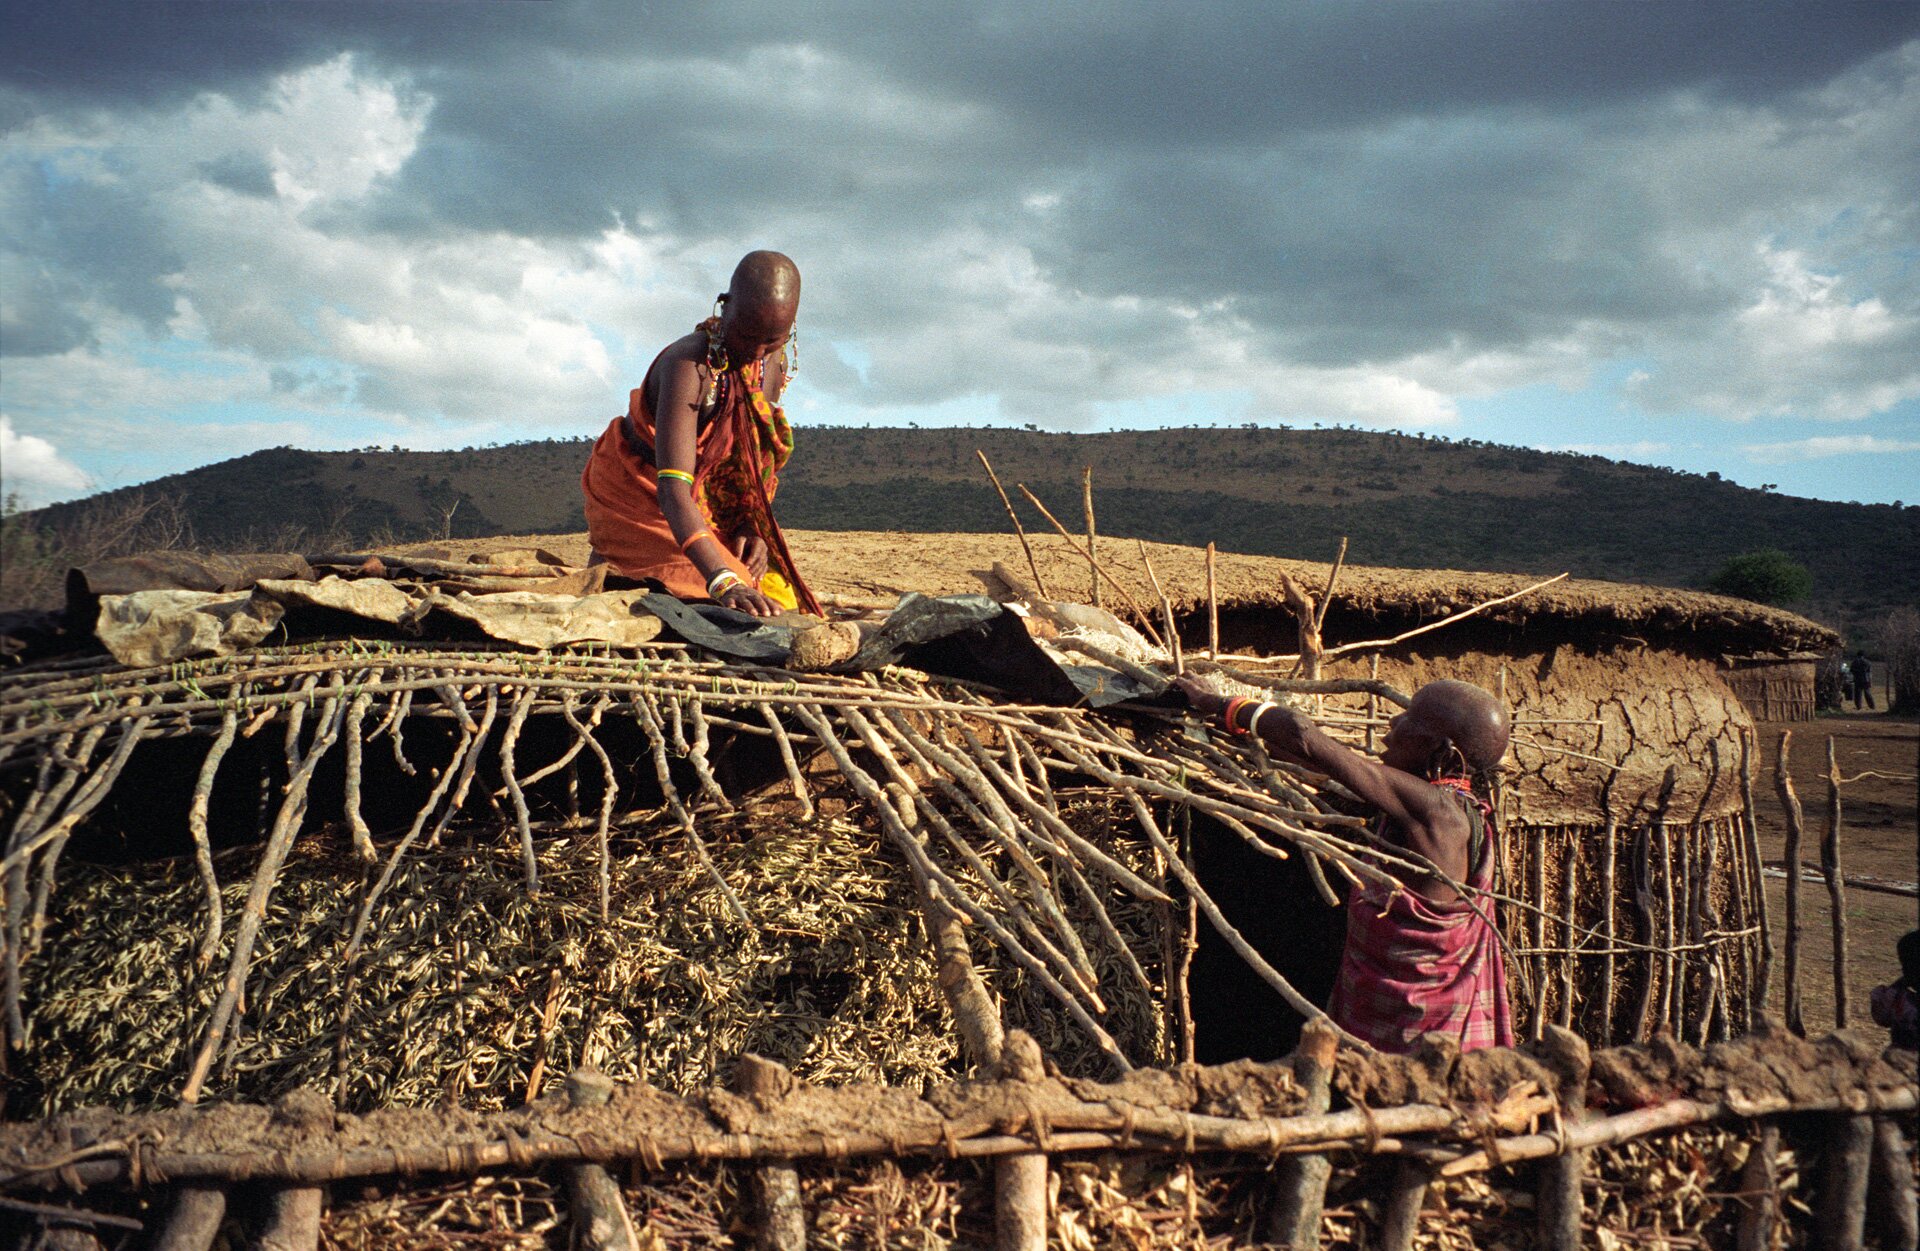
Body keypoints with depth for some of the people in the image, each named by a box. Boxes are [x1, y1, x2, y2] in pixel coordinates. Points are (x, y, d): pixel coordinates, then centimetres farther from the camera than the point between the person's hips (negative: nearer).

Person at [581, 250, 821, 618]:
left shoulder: (775, 364, -8)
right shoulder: (689, 366, -32)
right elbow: (672, 489, -43)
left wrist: (751, 526, -13)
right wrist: (722, 580, -55)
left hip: (716, 510, 7)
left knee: (780, 600, -7)